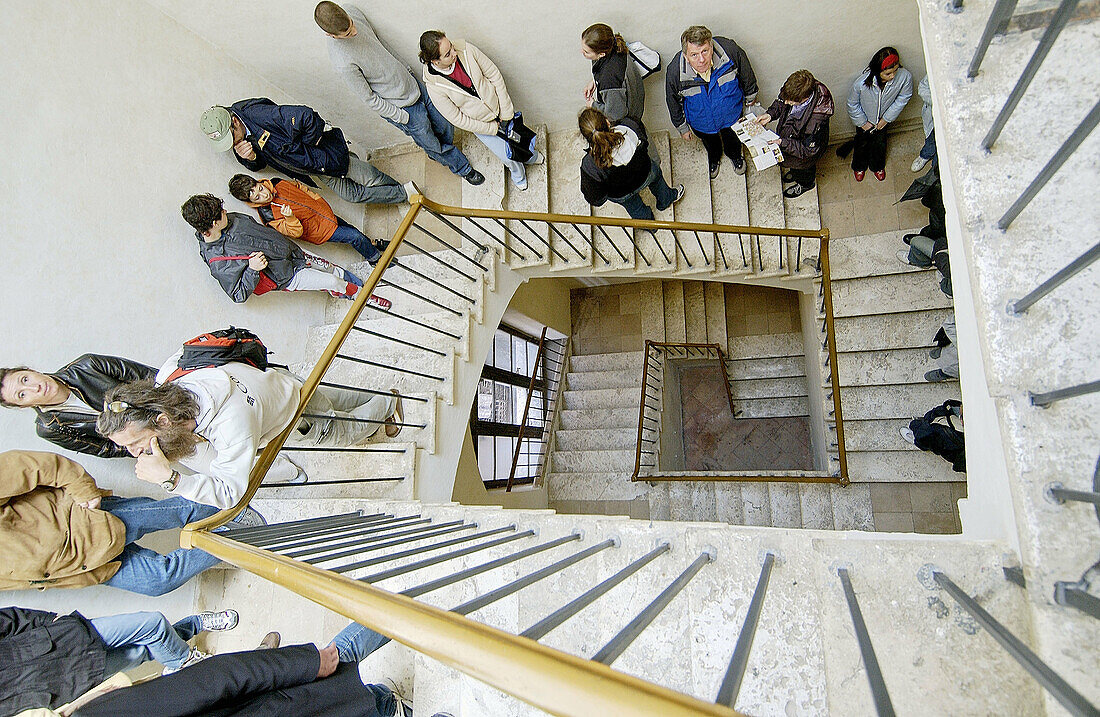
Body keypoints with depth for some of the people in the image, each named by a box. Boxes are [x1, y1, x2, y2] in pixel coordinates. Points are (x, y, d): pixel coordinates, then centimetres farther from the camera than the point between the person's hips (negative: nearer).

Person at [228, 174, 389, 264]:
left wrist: (319, 201, 12)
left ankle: (371, 243, 51)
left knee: (352, 230, 21)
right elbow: (295, 232, -24)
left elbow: (300, 187, 12)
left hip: (323, 212, 7)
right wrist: (289, 218, -42)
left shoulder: (277, 183, -7)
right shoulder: (268, 215, -24)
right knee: (355, 237, -12)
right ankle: (375, 257, 14)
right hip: (318, 230, -7)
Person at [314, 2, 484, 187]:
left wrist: (404, 68, 14)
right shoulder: (343, 63, -34)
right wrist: (400, 117, -14)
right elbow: (369, 98, -21)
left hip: (412, 83, 7)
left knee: (445, 128, 21)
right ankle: (463, 168, 41)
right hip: (400, 106, -7)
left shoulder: (351, 12, -12)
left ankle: (440, 153, 54)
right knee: (433, 146, 13)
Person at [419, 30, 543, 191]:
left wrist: (506, 111, -14)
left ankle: (529, 155, 62)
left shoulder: (465, 48, -24)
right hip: (481, 123, -2)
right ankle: (517, 174, 47)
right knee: (510, 158, 7)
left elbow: (494, 74, -13)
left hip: (498, 103, 3)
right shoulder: (434, 87, -30)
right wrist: (493, 128, -16)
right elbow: (458, 119, -20)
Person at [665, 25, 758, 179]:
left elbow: (747, 75, -13)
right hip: (702, 122, 0)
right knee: (710, 142, 33)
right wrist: (682, 127, 0)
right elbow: (674, 103, -15)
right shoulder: (674, 72, -37)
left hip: (731, 113, 1)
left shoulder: (730, 51, -37)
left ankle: (735, 155, 69)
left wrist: (750, 98, 4)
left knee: (732, 139, 33)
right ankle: (714, 158, 71)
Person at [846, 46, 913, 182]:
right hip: (864, 119, -2)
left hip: (883, 119, 2)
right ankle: (859, 166, 55)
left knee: (880, 144, 24)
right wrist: (862, 122, -9)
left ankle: (878, 166, 56)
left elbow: (903, 98, -12)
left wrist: (887, 118, -9)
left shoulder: (905, 76, -35)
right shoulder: (861, 83, -41)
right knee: (862, 144, 23)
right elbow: (852, 105, -19)